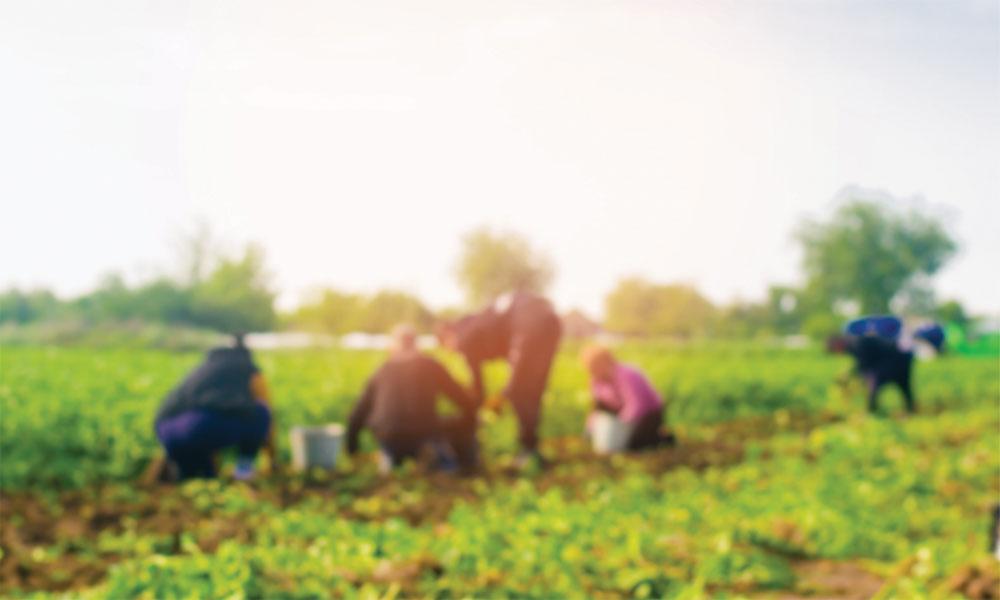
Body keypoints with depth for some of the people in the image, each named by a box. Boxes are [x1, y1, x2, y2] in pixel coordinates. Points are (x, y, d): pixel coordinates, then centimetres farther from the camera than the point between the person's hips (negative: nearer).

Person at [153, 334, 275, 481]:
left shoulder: (203, 369, 38)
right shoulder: (251, 372, 24)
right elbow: (265, 414, 29)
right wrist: (272, 458, 45)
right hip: (207, 426, -6)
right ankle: (244, 465, 18)